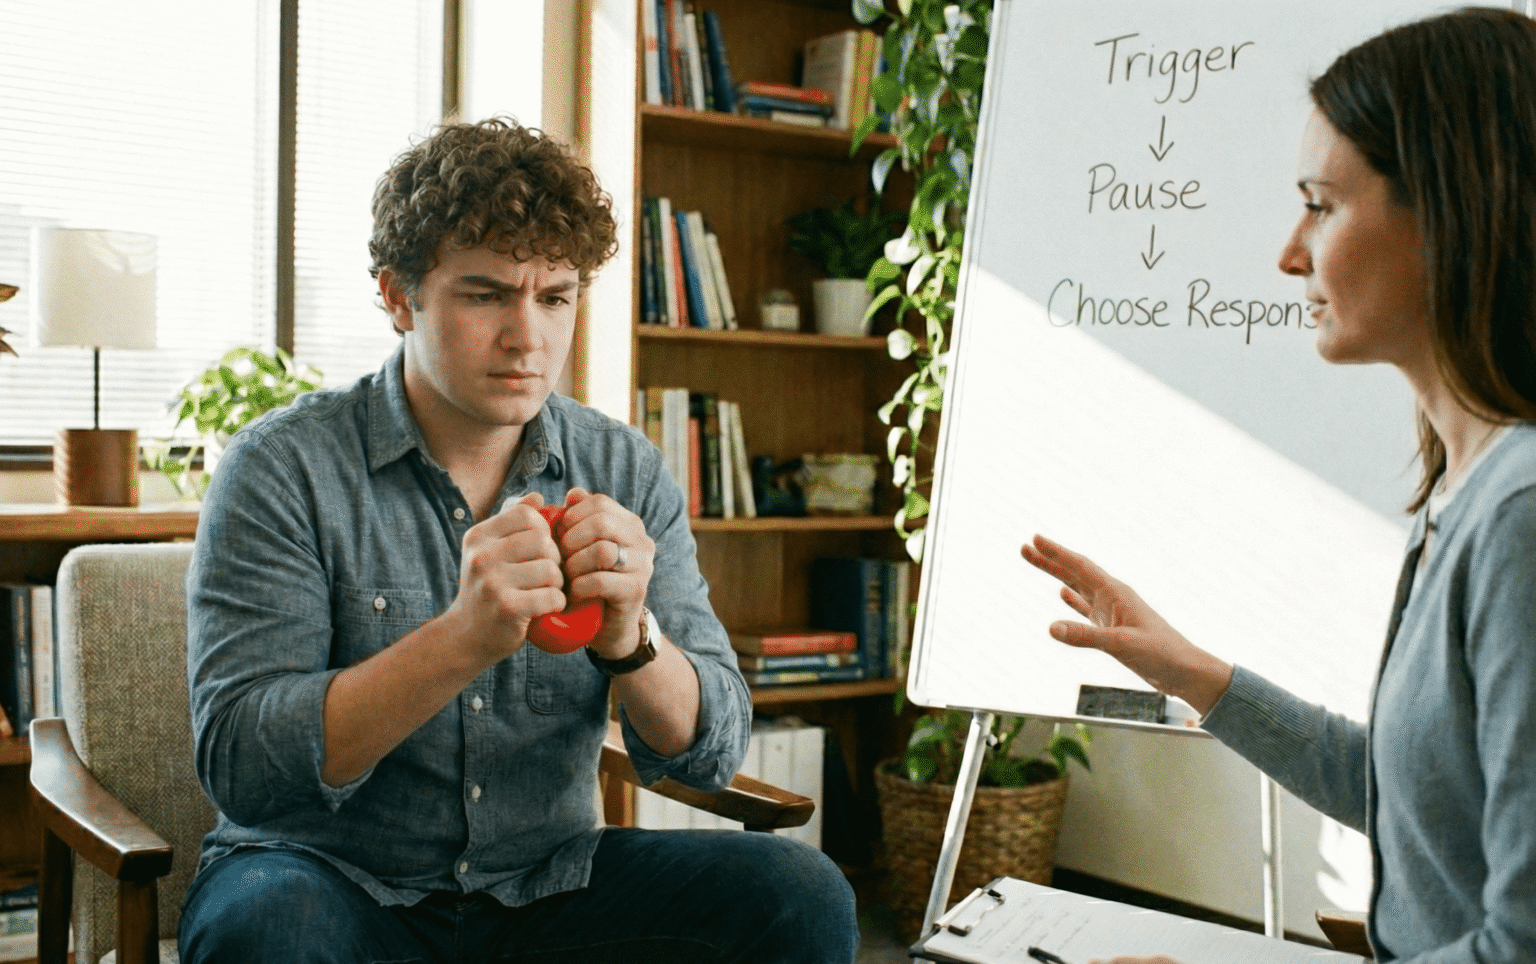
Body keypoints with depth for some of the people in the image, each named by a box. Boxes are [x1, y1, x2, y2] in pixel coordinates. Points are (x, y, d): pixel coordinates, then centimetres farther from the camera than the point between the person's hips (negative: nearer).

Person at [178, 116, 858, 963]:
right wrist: (464, 638, -32)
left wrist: (629, 639, -25)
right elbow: (240, 768, -19)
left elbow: (710, 753, -3)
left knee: (803, 896, -17)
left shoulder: (625, 473, 0)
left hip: (547, 882, 3)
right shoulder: (284, 467, -10)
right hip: (334, 877, -3)